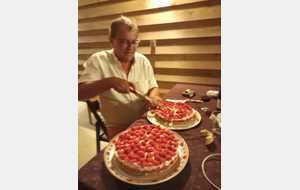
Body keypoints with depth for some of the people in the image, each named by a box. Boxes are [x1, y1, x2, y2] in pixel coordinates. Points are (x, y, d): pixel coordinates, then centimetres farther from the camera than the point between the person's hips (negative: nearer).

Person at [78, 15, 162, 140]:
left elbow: (153, 87, 10)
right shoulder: (98, 60, -7)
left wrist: (153, 96, -13)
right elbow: (79, 92, -14)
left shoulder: (143, 61, 3)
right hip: (118, 127, -3)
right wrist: (109, 82, -30)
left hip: (146, 121, 4)